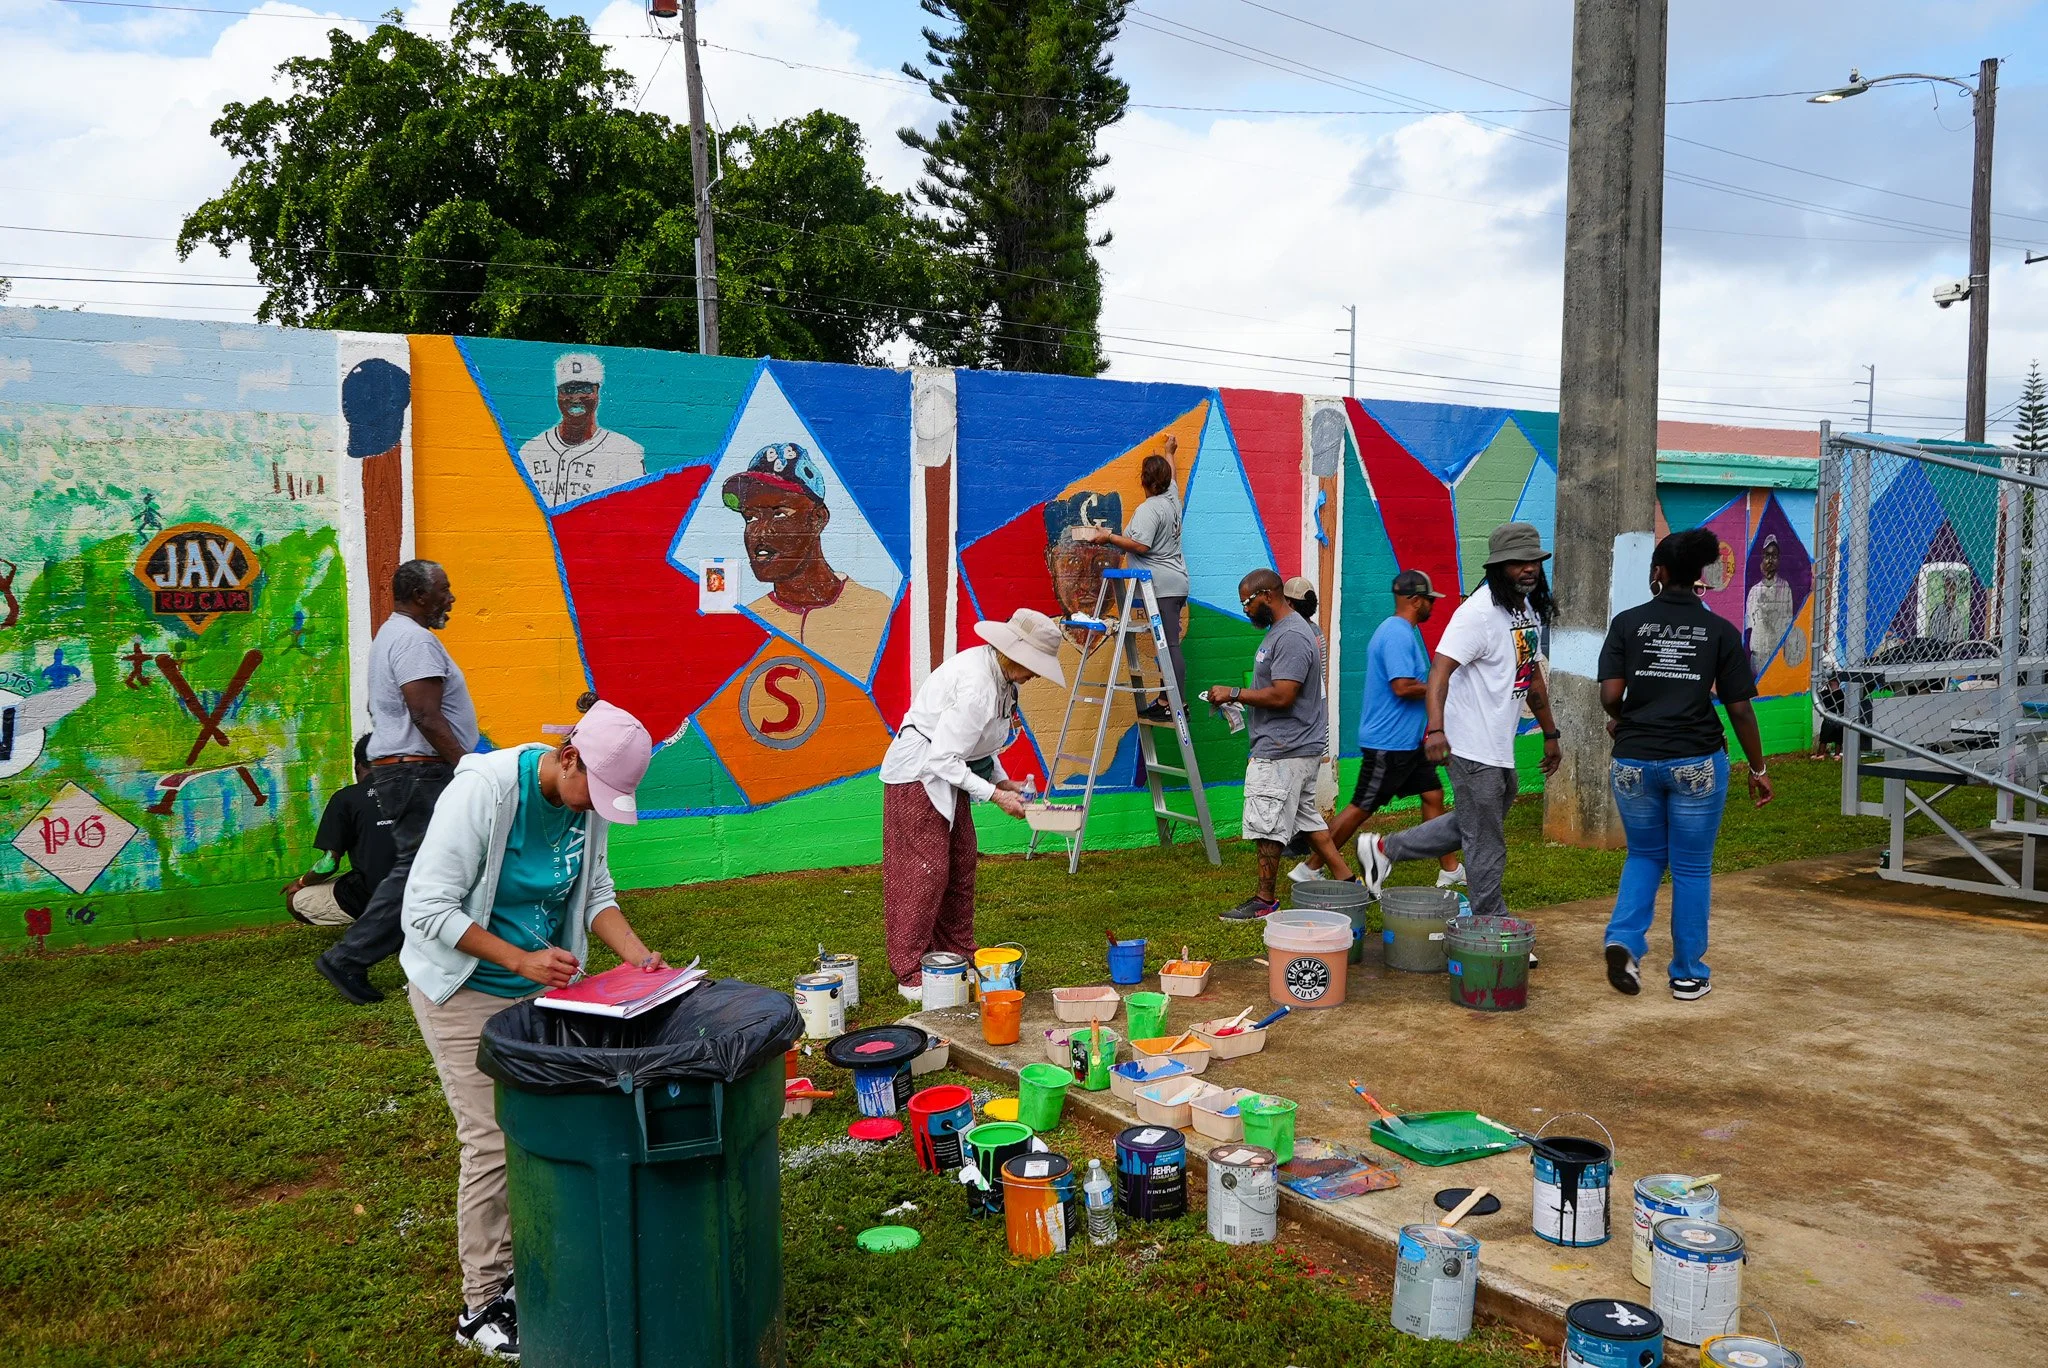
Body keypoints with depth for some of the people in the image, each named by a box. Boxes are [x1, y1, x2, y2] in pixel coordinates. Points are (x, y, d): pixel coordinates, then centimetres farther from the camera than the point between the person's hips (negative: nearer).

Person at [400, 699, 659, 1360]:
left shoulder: (588, 802, -6)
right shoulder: (482, 791, -25)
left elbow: (595, 894, 4)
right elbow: (429, 909, -24)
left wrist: (638, 957, -12)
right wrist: (520, 960, -29)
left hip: (540, 987, 6)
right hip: (464, 991, -6)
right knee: (495, 1144, -5)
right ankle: (483, 1305, 11)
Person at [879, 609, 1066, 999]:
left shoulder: (998, 675, 3)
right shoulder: (976, 685, -28)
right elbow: (945, 756, -28)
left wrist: (1003, 780, 6)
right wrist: (995, 795, -22)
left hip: (947, 772, 10)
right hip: (919, 773, -10)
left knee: (961, 864, 12)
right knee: (926, 869, -7)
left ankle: (957, 955, 22)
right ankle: (910, 973, 0)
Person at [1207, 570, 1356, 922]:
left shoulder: (1291, 637, -19)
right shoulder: (1282, 630, 16)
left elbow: (1281, 695, -26)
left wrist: (1234, 693, -17)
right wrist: (1240, 699, 12)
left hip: (1283, 751, -11)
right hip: (1301, 746, 11)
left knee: (1267, 826, -3)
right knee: (1306, 817, 17)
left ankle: (1264, 901, 5)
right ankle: (1346, 880, 22)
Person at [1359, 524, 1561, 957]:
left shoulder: (1530, 609, 12)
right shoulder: (1479, 612, -18)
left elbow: (1533, 676, 23)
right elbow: (1440, 668, -28)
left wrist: (1550, 734, 24)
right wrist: (1435, 728, -42)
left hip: (1502, 748, 9)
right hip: (1474, 750, -9)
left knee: (1472, 825, 23)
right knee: (1487, 847, 1)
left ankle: (1385, 848, 30)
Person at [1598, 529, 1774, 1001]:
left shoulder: (1627, 622, -1)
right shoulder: (1720, 631, -1)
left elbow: (1610, 695, -9)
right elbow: (1740, 709, -1)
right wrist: (1758, 769, 9)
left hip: (1634, 760, 1)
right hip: (1697, 762, -1)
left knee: (1644, 855, 20)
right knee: (1692, 868, 11)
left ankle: (1623, 940, 0)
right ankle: (1688, 975, 19)